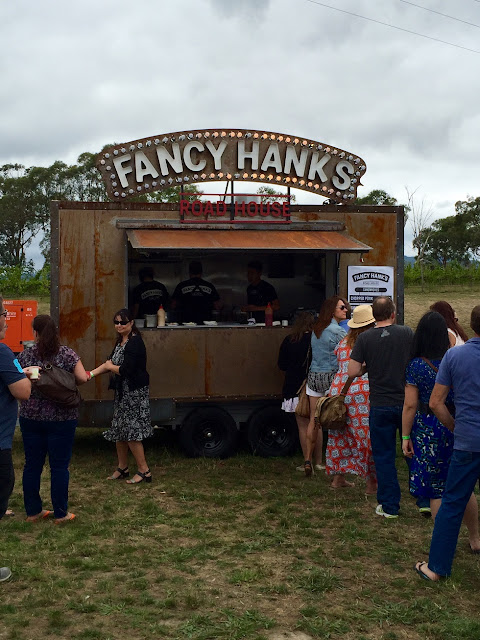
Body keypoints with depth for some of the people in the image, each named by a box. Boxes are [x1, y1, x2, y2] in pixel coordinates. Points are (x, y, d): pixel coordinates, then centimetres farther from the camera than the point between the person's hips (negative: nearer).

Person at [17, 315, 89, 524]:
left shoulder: (25, 355, -1)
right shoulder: (67, 353, -6)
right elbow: (82, 378, -12)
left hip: (31, 417, 3)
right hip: (61, 418, -2)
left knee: (32, 465, 12)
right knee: (59, 466, 5)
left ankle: (33, 511, 22)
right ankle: (60, 514, 12)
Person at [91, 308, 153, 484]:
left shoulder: (135, 343, -18)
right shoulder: (121, 341, 13)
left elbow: (125, 370, -24)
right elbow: (110, 363, 14)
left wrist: (109, 367, -7)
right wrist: (91, 373, 2)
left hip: (134, 392, -10)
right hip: (122, 392, 10)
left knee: (131, 431, -7)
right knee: (119, 430, 16)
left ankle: (144, 471, 2)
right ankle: (122, 468, 28)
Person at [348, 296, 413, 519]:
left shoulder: (365, 338, -7)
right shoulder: (407, 333, -4)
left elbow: (352, 372, -9)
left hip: (380, 406, -1)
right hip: (407, 403, 1)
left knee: (384, 456, 9)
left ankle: (389, 506, 13)